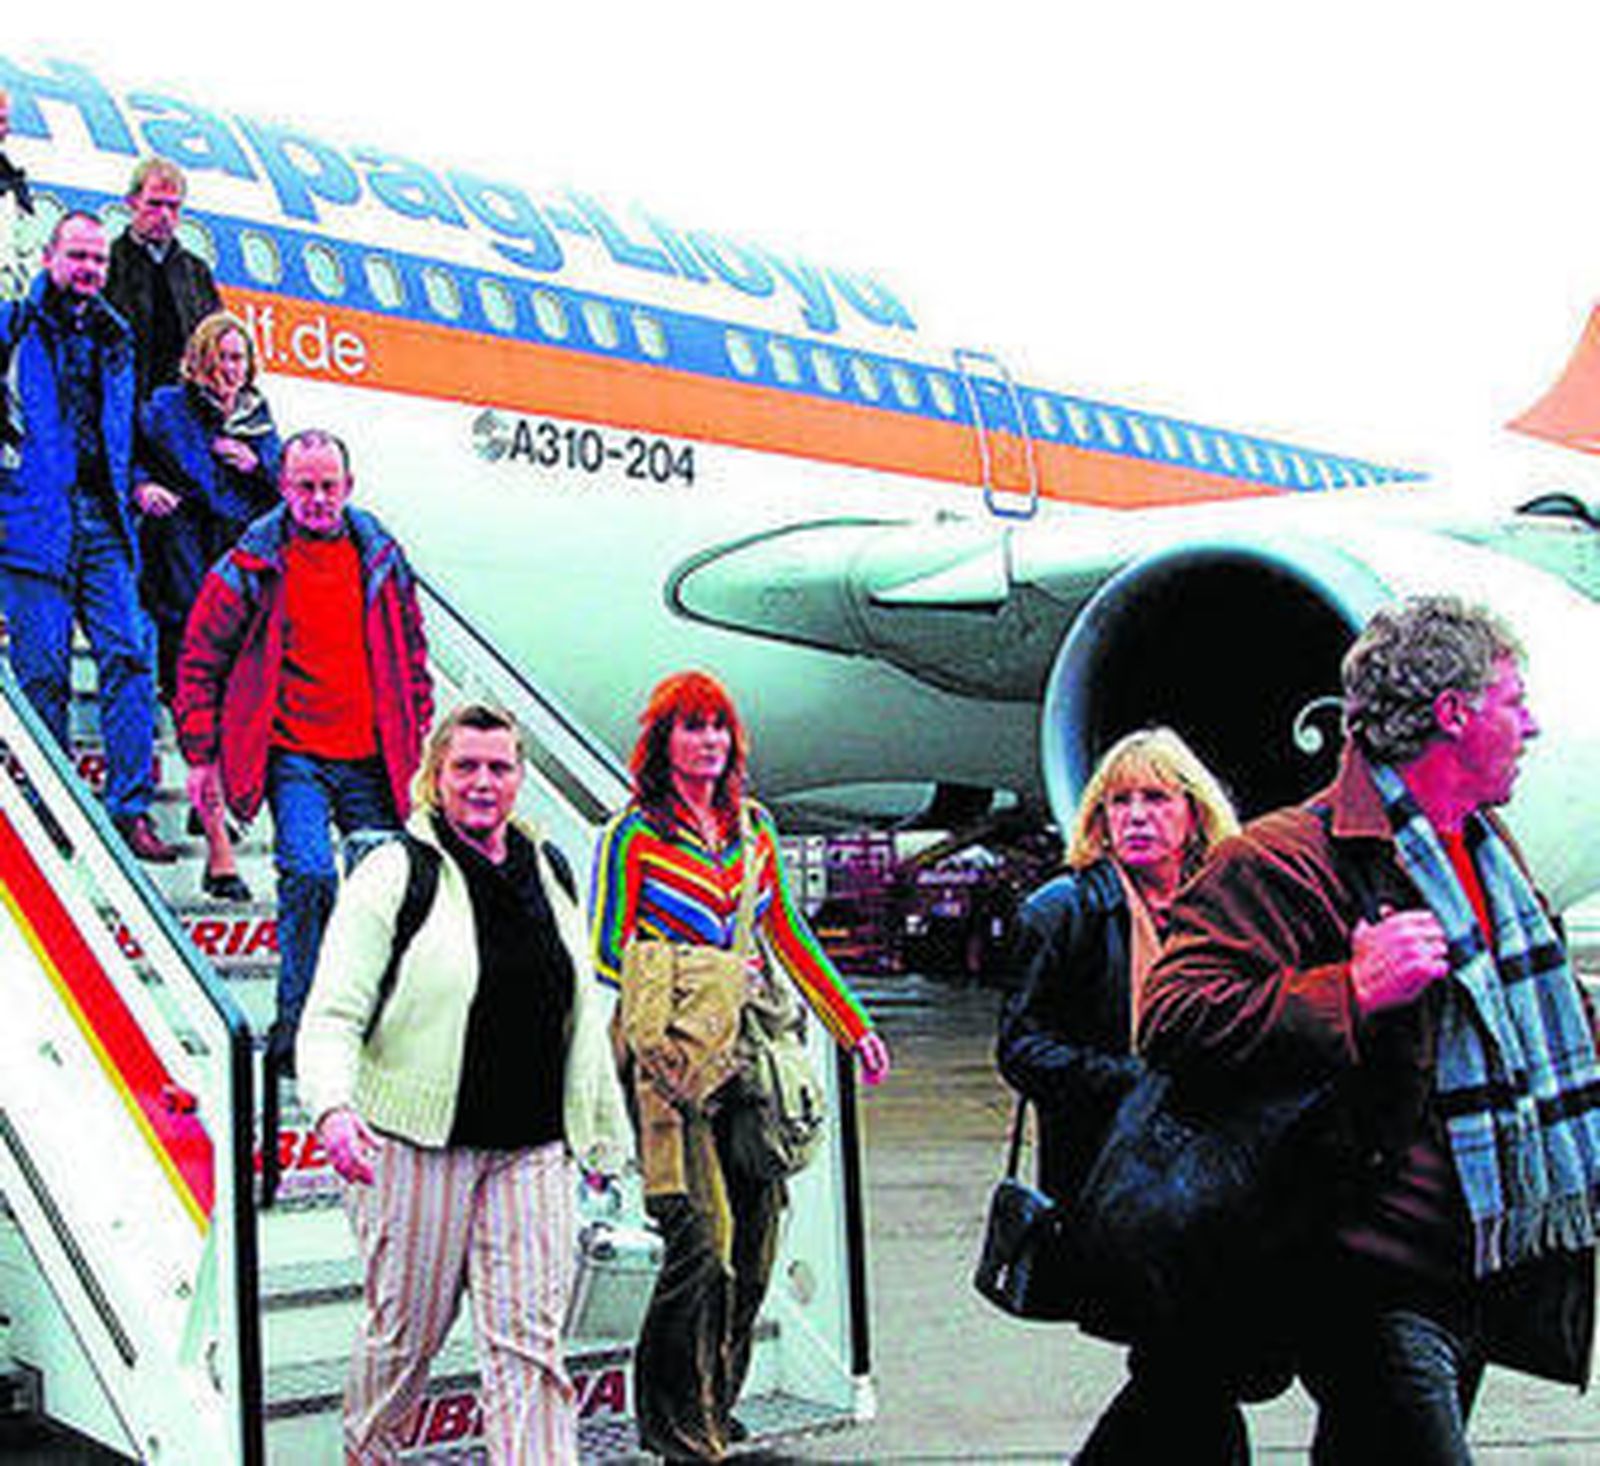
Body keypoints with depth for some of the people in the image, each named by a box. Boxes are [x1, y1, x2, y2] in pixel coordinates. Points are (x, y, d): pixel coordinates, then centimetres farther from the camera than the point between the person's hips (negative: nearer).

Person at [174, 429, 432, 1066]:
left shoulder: (379, 555, 8)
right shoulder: (253, 565, -1)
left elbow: (411, 656, 17)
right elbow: (200, 659, 4)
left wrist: (419, 744, 13)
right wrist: (201, 755, 0)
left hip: (371, 759, 4)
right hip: (293, 757, -3)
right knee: (310, 875, -19)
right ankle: (294, 1025, -5)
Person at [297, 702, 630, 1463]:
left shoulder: (551, 871, 13)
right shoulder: (395, 872, -4)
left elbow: (584, 1012, 21)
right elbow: (333, 1014, -9)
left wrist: (603, 1132, 21)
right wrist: (333, 1107, -27)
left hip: (533, 1146, 4)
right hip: (417, 1143, -4)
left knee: (529, 1337, -1)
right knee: (406, 1329, 9)